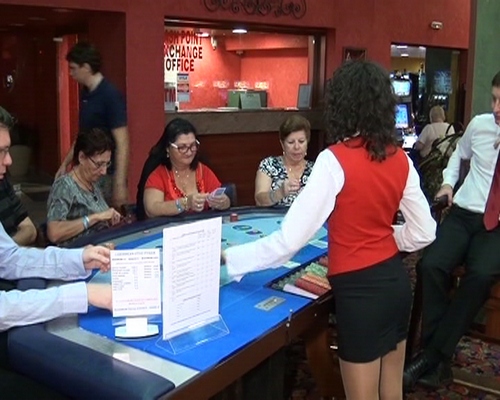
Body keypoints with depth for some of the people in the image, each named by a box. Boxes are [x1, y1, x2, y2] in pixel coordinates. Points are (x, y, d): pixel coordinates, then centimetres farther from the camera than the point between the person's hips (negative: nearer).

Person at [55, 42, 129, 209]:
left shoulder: (111, 95, -16)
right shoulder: (85, 94, 8)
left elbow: (122, 143, -18)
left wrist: (120, 184, -22)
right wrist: (65, 163, 18)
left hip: (107, 175, -7)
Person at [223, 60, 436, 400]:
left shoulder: (335, 159, -19)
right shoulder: (400, 159, 0)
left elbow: (291, 239, -21)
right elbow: (423, 234, 6)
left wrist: (228, 257, -12)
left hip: (360, 289, -7)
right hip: (396, 280, 7)